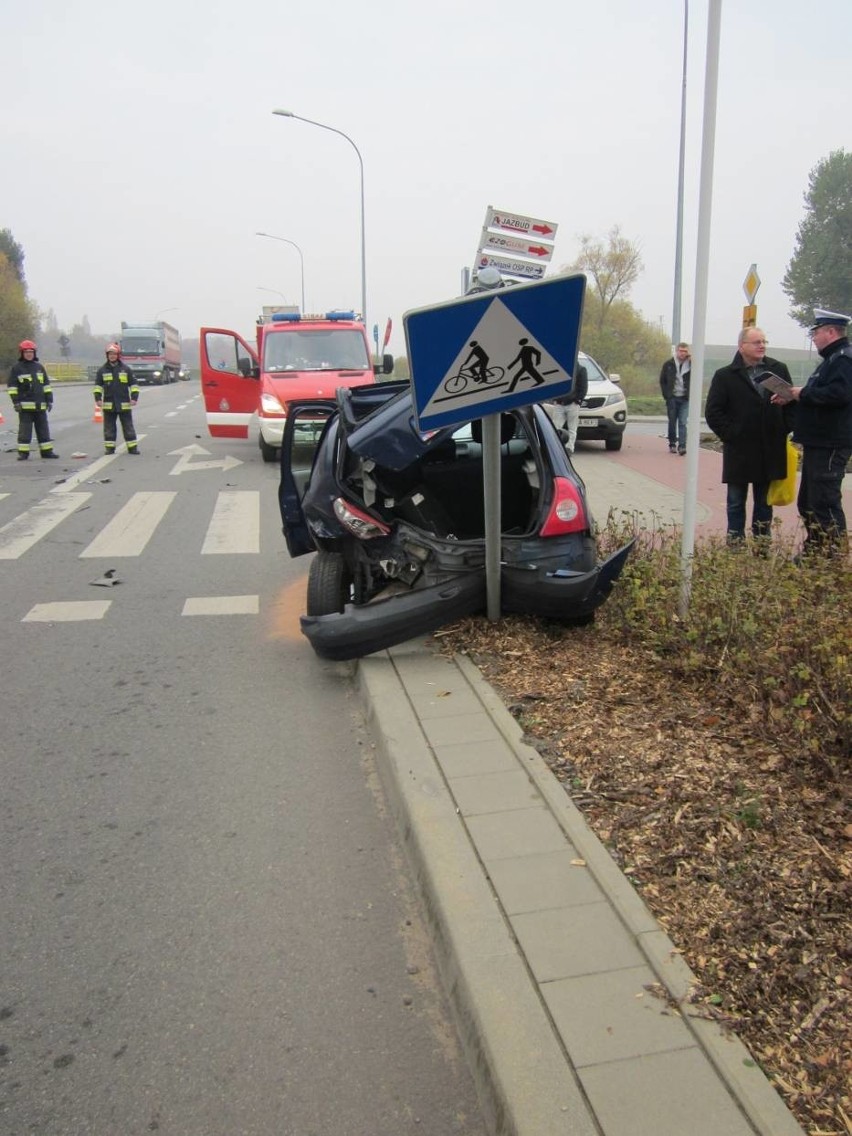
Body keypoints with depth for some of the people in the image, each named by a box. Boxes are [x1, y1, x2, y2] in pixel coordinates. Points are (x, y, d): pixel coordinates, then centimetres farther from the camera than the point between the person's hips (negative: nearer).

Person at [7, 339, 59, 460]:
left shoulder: (40, 367, 13)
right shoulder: (16, 368, 0)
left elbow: (46, 385, 15)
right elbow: (11, 386, -2)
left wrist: (49, 400, 9)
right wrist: (16, 402, -9)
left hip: (40, 405, 4)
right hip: (25, 405, -4)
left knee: (43, 429, 8)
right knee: (24, 430, -3)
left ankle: (46, 450, 14)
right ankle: (23, 452, 0)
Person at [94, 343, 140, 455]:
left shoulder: (126, 369, 4)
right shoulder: (102, 370, 6)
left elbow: (133, 384, 6)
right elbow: (98, 385, 9)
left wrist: (134, 397, -4)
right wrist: (98, 398, 0)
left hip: (124, 404, -1)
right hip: (108, 405, 1)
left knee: (128, 427, 2)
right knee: (109, 428, 5)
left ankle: (132, 447, 7)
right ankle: (109, 448, 11)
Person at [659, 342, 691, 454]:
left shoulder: (690, 364, 3)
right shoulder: (668, 364, 3)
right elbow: (662, 381, 7)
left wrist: (692, 362, -14)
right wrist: (666, 395, -2)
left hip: (685, 398, -1)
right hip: (672, 398, 1)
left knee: (683, 423, -8)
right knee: (672, 422, 8)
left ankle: (682, 446, -13)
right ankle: (672, 444, 19)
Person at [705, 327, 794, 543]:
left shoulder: (779, 370, 6)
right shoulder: (725, 376, -3)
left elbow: (792, 401, 12)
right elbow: (713, 412, -5)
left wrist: (785, 429, 2)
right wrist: (730, 434, -10)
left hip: (771, 450, 3)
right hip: (739, 451, -3)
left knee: (765, 502, 12)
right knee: (736, 502, 6)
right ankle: (735, 542, 14)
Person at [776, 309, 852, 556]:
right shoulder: (832, 359, 20)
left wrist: (804, 394, -18)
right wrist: (794, 396, 8)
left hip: (830, 445, -11)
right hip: (818, 443, 11)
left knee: (825, 503, -7)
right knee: (808, 503, 17)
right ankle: (814, 552, 26)